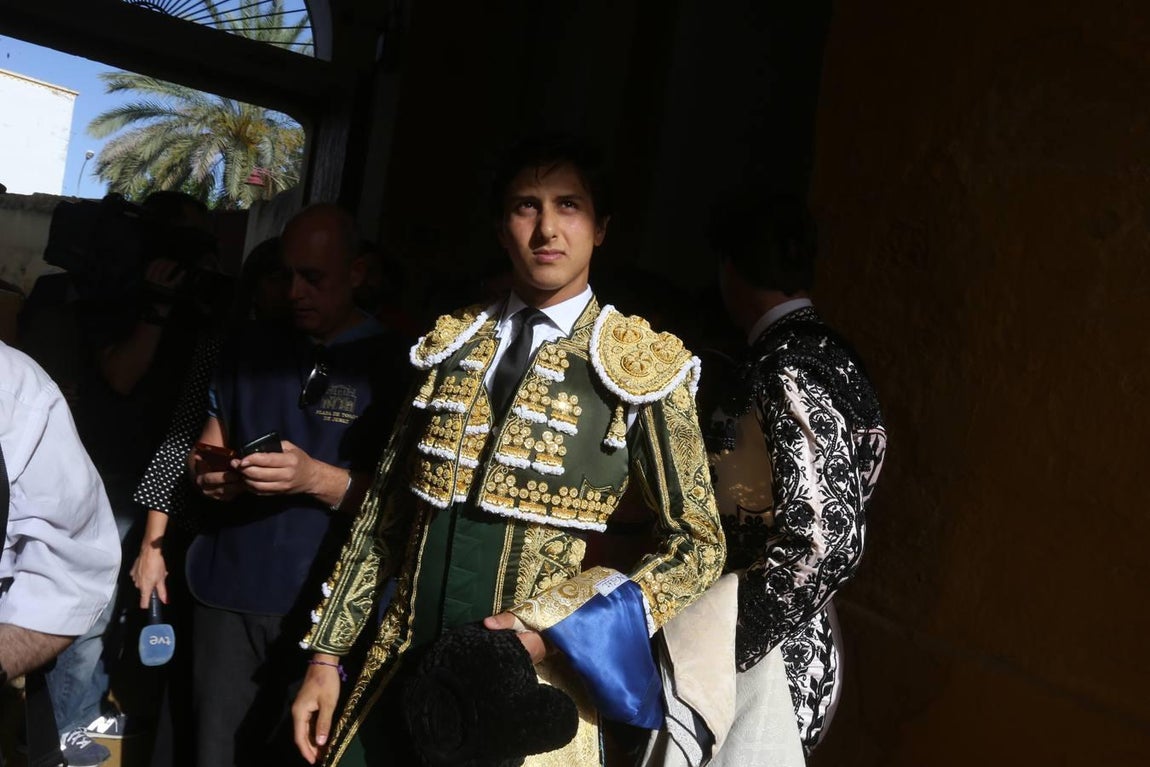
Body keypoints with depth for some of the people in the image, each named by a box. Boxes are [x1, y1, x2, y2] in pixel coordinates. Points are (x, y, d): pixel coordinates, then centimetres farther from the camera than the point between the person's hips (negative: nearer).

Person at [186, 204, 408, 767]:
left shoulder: (389, 364, -4)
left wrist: (317, 479, -21)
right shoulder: (250, 347, 11)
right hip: (226, 590, 4)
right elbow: (208, 443, 19)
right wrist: (207, 471, -4)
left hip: (323, 606, -3)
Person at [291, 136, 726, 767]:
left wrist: (561, 624, -16)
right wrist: (326, 654, 7)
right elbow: (385, 508, 8)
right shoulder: (450, 343, 5)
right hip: (400, 674, 4)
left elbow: (699, 544, -6)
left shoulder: (640, 366, -7)